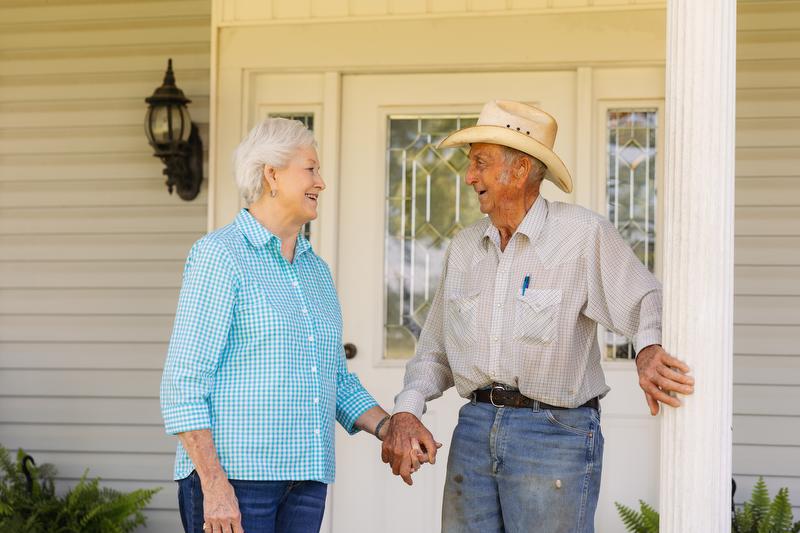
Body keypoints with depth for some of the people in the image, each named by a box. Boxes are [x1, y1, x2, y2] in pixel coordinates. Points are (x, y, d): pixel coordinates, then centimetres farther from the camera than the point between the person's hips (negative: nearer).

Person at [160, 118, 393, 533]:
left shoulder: (316, 271, 17)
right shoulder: (220, 255, -6)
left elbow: (337, 383, 23)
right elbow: (183, 383, -12)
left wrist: (389, 429, 5)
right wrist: (215, 485, -19)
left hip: (303, 481, 7)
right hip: (231, 473, -7)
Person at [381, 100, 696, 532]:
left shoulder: (584, 235, -5)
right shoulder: (464, 248, 13)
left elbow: (646, 302, -12)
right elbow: (436, 351, 16)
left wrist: (649, 350, -35)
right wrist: (406, 410, -1)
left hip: (554, 431, -5)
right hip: (475, 429, 5)